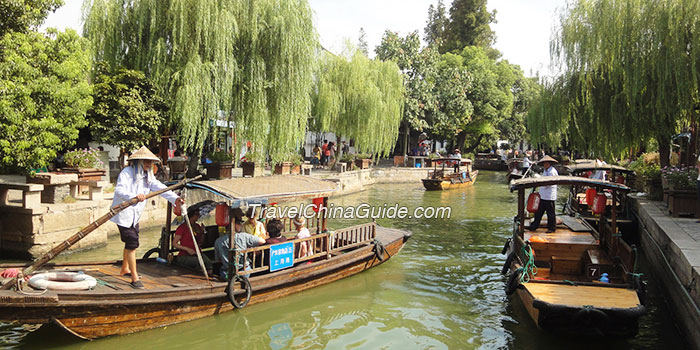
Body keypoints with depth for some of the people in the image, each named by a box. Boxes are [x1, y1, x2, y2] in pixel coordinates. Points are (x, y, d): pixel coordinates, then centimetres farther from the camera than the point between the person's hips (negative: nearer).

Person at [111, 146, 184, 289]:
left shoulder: (148, 176, 9)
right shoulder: (127, 172, -14)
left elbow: (160, 188, -2)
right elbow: (119, 189, -27)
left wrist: (175, 198, -18)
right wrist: (134, 196, -45)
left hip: (135, 215, 8)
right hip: (123, 214, -8)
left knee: (131, 242, 20)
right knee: (132, 243, -10)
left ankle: (125, 269, 41)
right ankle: (135, 278, -5)